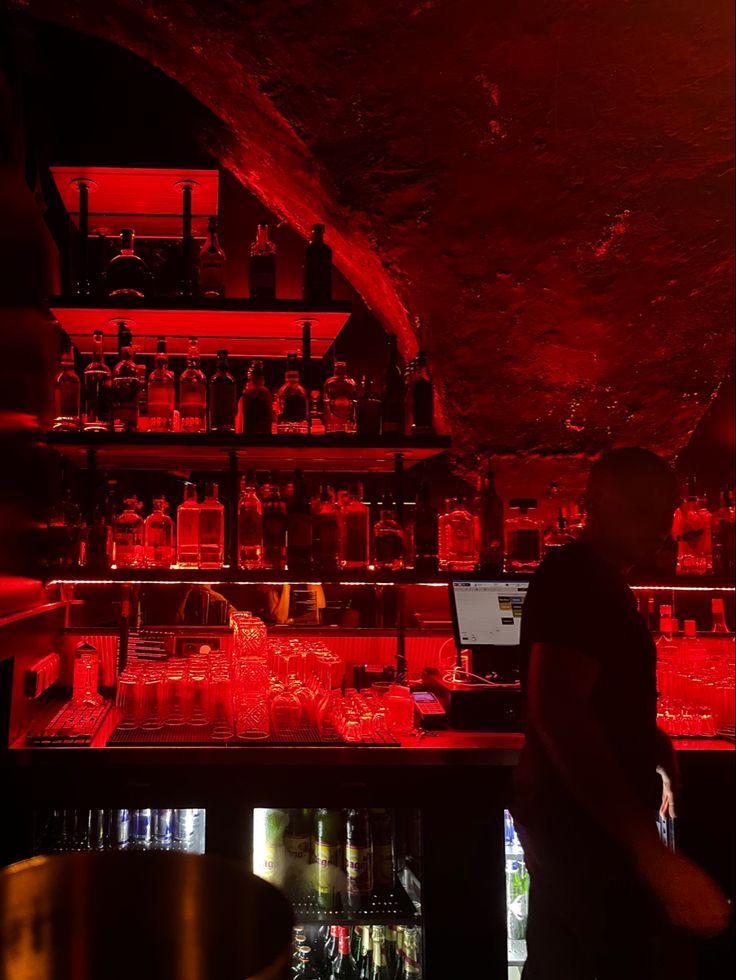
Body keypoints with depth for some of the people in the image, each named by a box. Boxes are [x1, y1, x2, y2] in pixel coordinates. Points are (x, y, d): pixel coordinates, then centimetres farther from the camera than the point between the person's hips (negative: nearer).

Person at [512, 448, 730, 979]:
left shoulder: (592, 580, 13)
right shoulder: (577, 579, -18)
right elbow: (557, 711, -30)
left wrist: (659, 753, 12)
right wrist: (652, 851, -31)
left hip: (577, 815, 10)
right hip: (586, 820, -10)